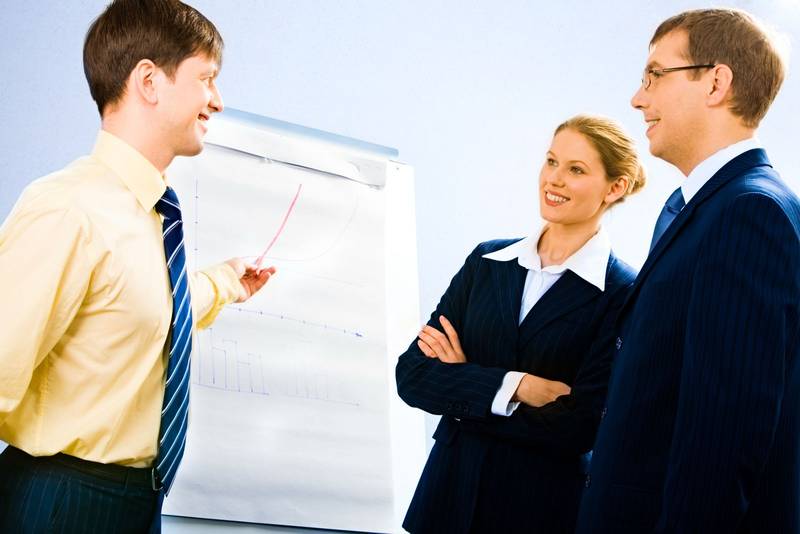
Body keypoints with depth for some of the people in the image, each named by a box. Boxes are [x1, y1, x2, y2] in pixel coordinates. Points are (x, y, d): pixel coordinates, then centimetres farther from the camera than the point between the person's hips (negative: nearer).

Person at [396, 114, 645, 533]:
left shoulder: (624, 294, -10)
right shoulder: (487, 260, 3)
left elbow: (579, 427, -16)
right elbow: (411, 373, -3)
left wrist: (463, 382, -9)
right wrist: (513, 386, -17)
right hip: (452, 491, 4)